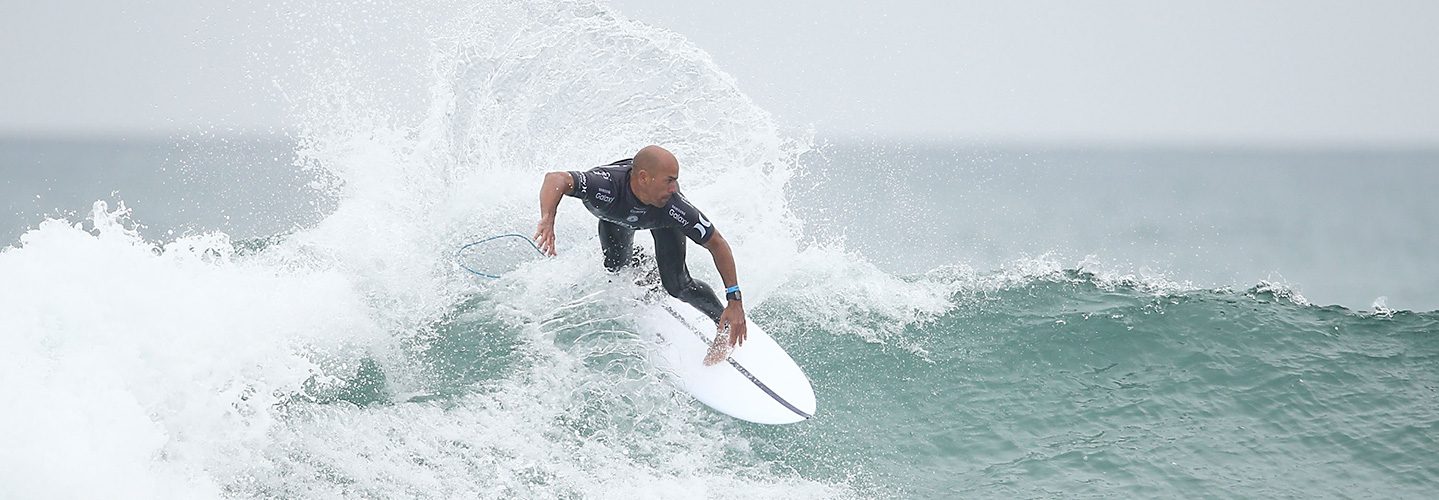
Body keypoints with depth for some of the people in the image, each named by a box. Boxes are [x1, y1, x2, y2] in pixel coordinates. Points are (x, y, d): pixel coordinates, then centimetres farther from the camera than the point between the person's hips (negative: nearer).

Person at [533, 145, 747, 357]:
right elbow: (556, 179, -63)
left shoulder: (674, 205, -42)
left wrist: (735, 301, -34)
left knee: (677, 285, -9)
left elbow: (717, 244, -31)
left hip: (663, 218, -1)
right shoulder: (608, 186, -49)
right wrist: (547, 221, -81)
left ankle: (725, 326, 15)